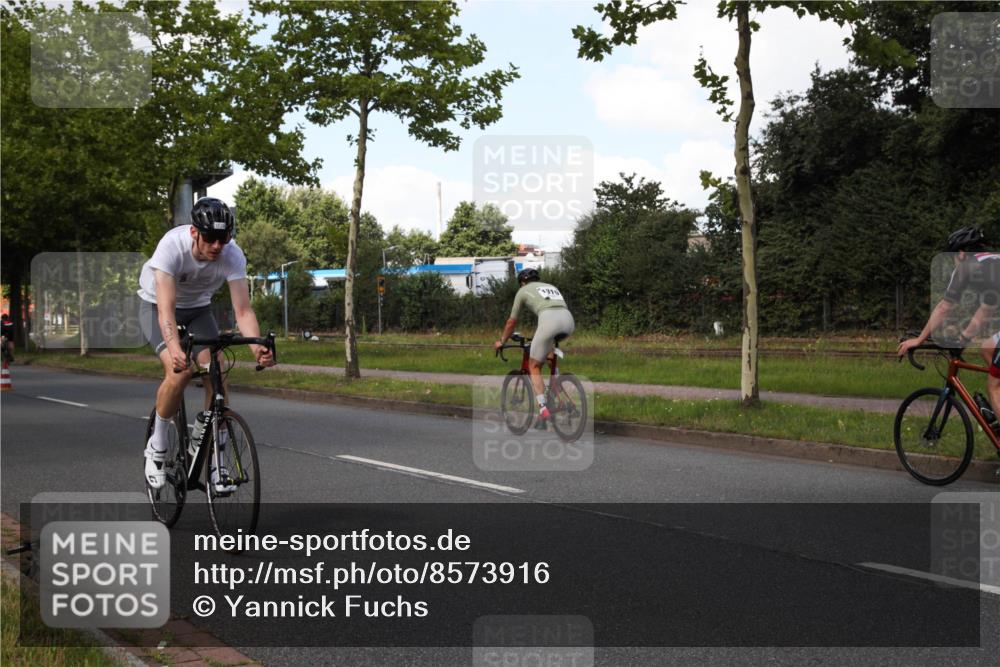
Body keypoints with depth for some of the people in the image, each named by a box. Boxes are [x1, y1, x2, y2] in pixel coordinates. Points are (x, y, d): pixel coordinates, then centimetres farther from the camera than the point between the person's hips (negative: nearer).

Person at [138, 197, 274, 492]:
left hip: (198, 307, 3)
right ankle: (156, 447, -4)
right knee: (179, 371, -27)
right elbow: (166, 308, -43)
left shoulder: (233, 255, -28)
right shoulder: (172, 246, -36)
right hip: (156, 305, -3)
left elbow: (243, 310, -30)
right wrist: (174, 348, -61)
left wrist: (258, 347, -49)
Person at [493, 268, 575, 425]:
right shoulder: (551, 287, 38)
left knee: (534, 366, 9)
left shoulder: (523, 290, 25)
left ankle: (543, 409, -5)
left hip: (549, 320, -5)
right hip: (569, 320, 5)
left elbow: (512, 322, 31)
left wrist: (501, 341, 46)